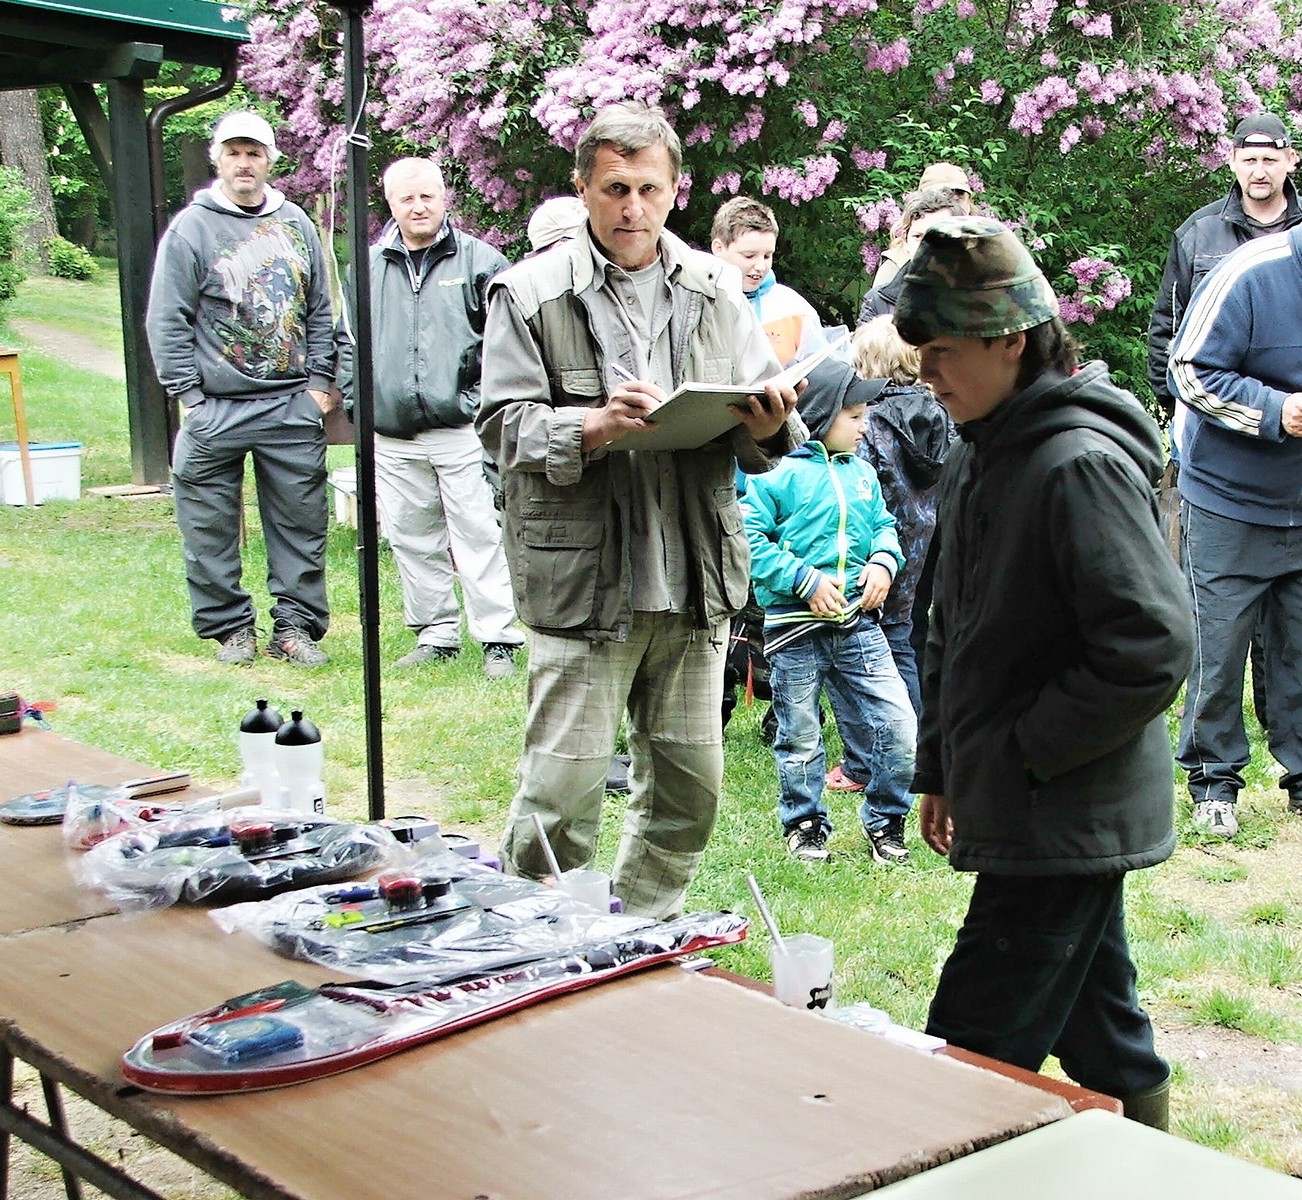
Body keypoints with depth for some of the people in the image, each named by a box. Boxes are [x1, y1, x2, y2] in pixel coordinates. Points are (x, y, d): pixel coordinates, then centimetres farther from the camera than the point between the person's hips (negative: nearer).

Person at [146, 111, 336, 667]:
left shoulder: (296, 224, 12)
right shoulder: (191, 228, 0)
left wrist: (319, 381, 7)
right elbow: (167, 322, -3)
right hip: (217, 410, -3)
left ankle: (296, 624, 13)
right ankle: (229, 627, 13)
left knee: (301, 520, 4)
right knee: (211, 528, 1)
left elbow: (319, 312, 17)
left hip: (294, 408, 3)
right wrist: (189, 395, -8)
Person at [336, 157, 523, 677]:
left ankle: (498, 639, 1)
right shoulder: (368, 267, 12)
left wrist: (485, 401, -8)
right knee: (411, 541, 10)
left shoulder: (479, 261, 0)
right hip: (391, 439, 4)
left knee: (479, 536, -5)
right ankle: (435, 634, 21)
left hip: (462, 429, -4)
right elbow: (347, 339, 20)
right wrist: (357, 402, 10)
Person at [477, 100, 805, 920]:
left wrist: (767, 428, -15)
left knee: (691, 781, 13)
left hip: (697, 575, 4)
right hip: (582, 576, -4)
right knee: (564, 788, -3)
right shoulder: (532, 292, -1)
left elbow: (765, 437, 8)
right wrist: (595, 425, -24)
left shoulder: (717, 289, 10)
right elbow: (506, 428, -7)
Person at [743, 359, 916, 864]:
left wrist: (884, 562, 1)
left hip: (859, 623, 5)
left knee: (898, 726, -2)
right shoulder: (778, 472, -9)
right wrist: (806, 580, -16)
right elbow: (751, 539, -13)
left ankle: (884, 819, 18)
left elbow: (882, 525, 22)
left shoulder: (861, 471, 11)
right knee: (799, 737, 8)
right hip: (795, 627, -4)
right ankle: (804, 823, 28)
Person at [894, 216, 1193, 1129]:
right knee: (1099, 1032, 18)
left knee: (971, 1055, -9)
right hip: (1026, 814, 9)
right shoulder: (974, 461, 12)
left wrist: (1023, 753, -17)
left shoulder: (1082, 465, -19)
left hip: (1067, 817, -9)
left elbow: (1154, 646, -23)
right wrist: (939, 769, 20)